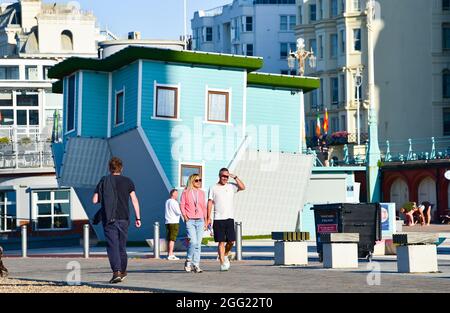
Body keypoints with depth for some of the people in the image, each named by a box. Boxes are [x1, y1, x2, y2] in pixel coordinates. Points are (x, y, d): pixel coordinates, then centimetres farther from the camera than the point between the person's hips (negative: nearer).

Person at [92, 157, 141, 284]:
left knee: (112, 245, -5)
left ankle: (116, 272, -21)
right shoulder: (127, 181, 4)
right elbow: (134, 200, -1)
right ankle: (123, 271, 26)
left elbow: (95, 200, -1)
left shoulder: (104, 181, 2)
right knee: (122, 245, 15)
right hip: (124, 218, 2)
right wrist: (138, 218, 2)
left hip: (109, 219, -2)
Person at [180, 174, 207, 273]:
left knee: (198, 244, 2)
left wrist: (205, 221, 12)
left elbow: (204, 207, 15)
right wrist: (184, 216, -11)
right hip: (190, 220, -4)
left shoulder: (201, 193, 12)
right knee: (193, 241, -16)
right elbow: (182, 205, 2)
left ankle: (196, 265, 7)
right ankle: (188, 261, 3)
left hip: (200, 220, 4)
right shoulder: (186, 192, 2)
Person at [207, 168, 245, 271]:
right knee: (221, 242, -4)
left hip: (230, 218, 2)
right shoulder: (213, 188, 4)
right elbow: (210, 203, 3)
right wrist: (208, 218, -2)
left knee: (231, 241, 0)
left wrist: (235, 177, -10)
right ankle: (222, 263, -1)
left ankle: (225, 255, 27)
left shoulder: (231, 186, 9)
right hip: (218, 219, -2)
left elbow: (243, 187, -7)